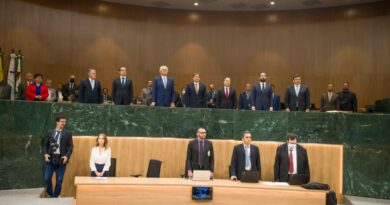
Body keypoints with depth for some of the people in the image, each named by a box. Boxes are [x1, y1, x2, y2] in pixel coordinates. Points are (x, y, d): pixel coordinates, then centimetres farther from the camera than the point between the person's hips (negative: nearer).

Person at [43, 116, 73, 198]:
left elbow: (70, 146, 0)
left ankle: (55, 196, 17)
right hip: (50, 158, 1)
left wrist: (67, 156, -14)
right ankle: (50, 195, 21)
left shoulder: (68, 134, 4)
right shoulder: (49, 133, 10)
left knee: (59, 180, 3)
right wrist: (45, 154, -5)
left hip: (61, 159, -1)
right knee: (47, 178, 0)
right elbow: (45, 145, 11)